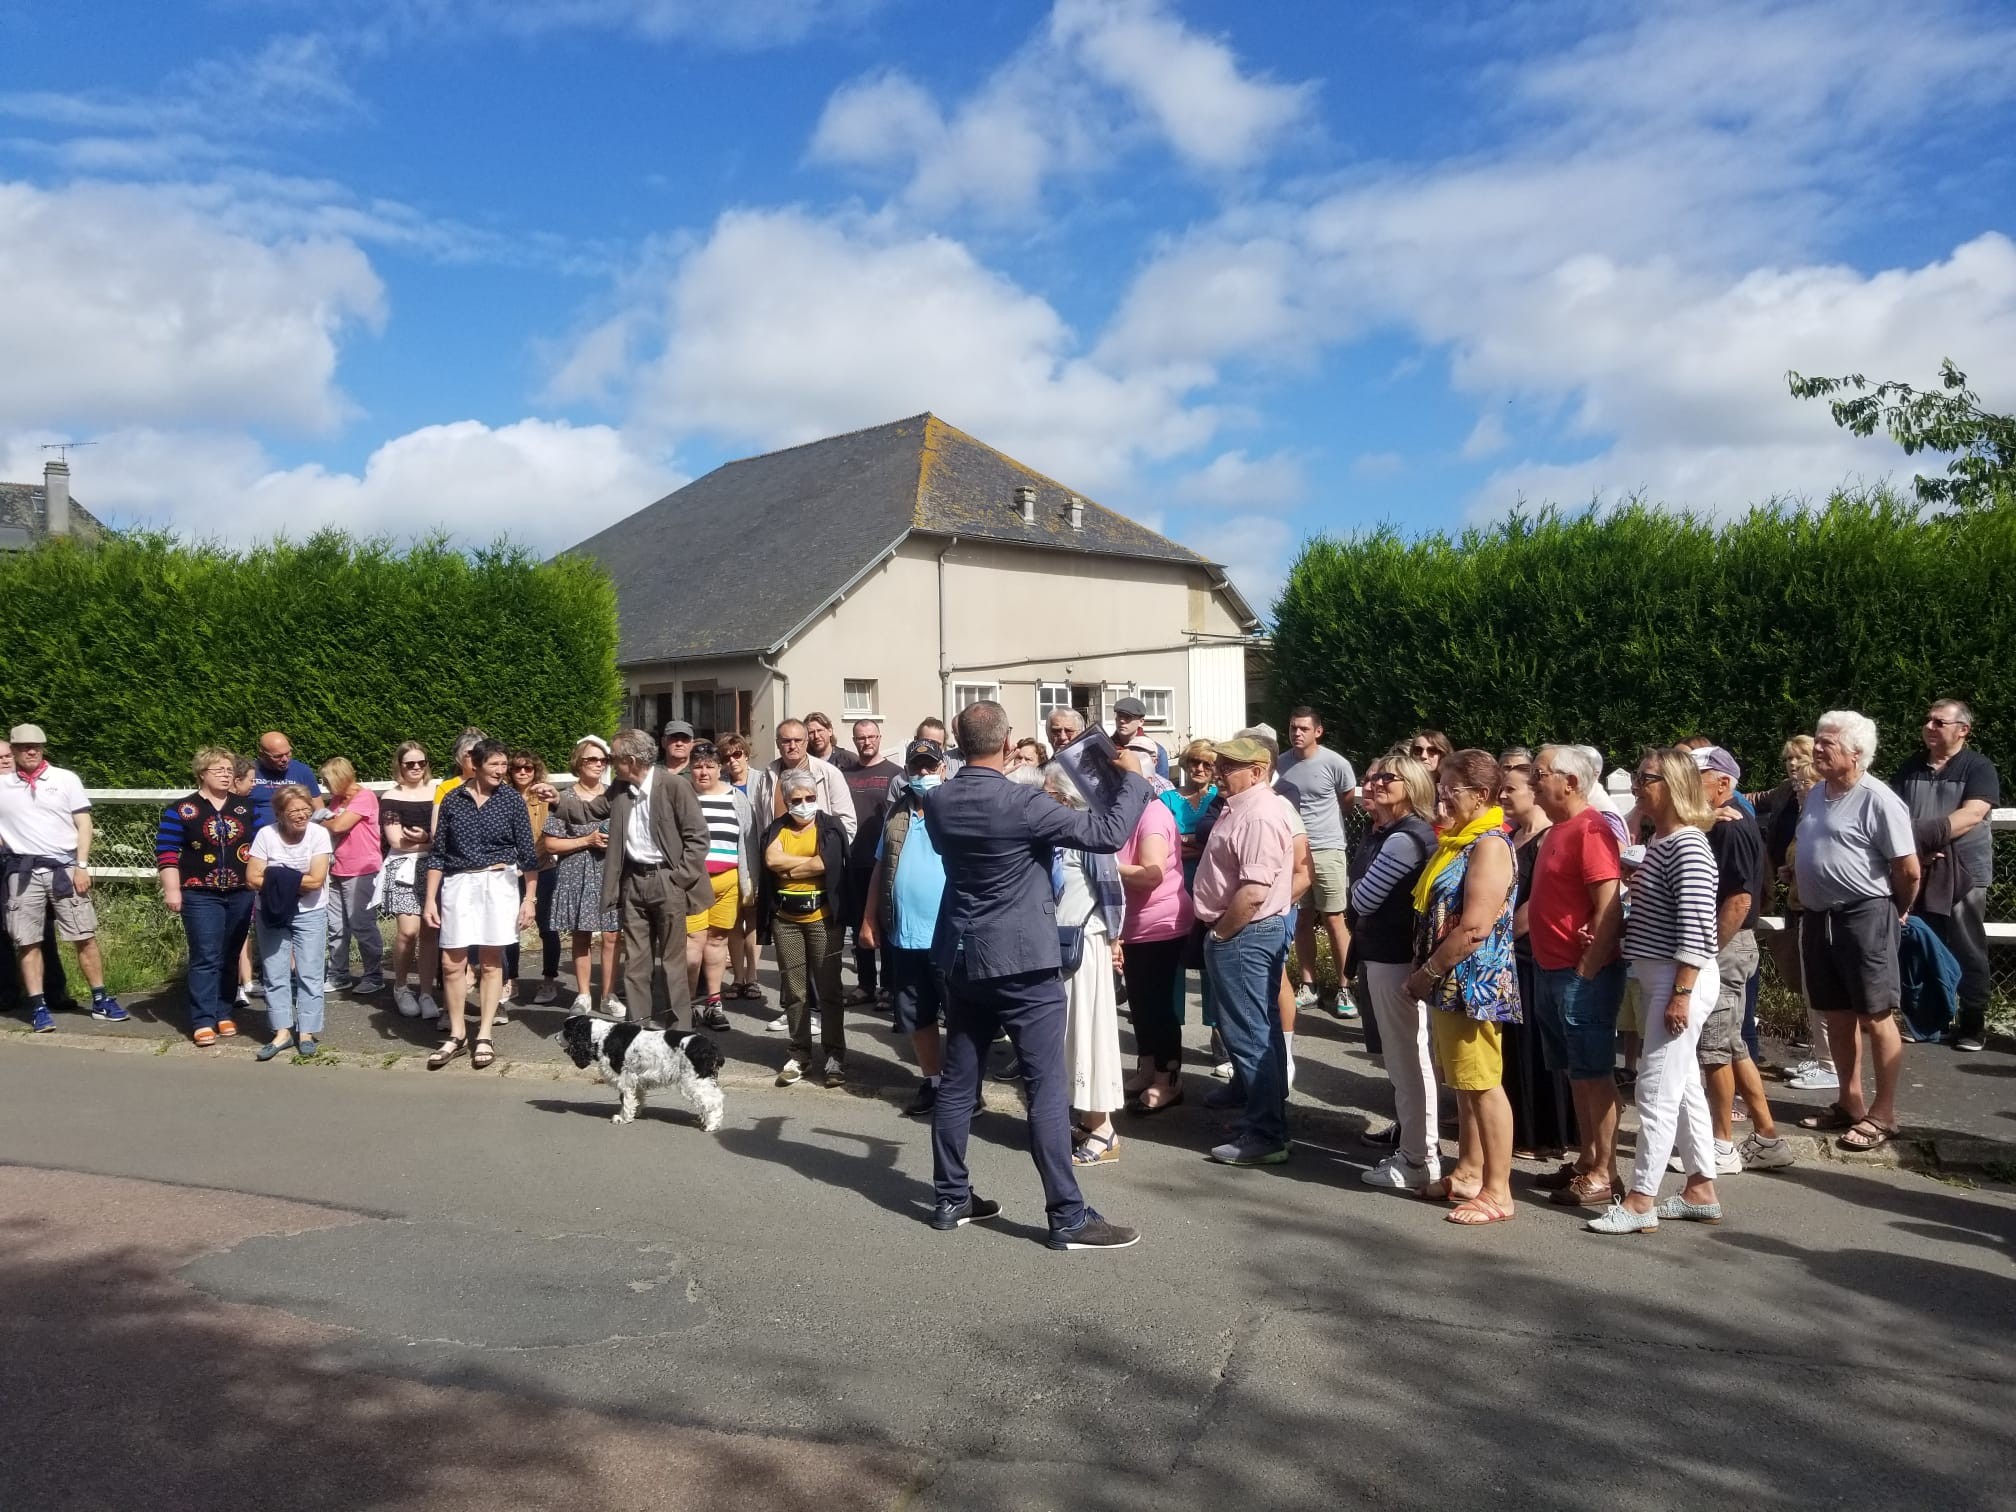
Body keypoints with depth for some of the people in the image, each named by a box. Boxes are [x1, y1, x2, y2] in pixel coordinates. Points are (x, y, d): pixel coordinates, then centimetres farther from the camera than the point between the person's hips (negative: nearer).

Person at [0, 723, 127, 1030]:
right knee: (26, 942, 3)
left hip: (64, 867, -1)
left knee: (85, 937, 0)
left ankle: (100, 1001, 8)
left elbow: (83, 824, 4)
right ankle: (38, 1006, 10)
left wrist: (82, 866, -4)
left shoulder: (65, 778, 4)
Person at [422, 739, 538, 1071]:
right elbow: (437, 853, 8)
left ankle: (484, 1036, 11)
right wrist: (430, 898, 4)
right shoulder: (453, 800, 4)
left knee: (491, 961, 3)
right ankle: (456, 1035, 13)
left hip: (499, 883, -1)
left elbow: (527, 852, 2)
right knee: (451, 962, 0)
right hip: (457, 884, 1)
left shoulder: (511, 799, 1)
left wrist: (529, 897, -2)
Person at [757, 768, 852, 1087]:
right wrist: (812, 862, -11)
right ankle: (800, 1053, 17)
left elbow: (828, 864, -15)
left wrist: (789, 868, -7)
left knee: (829, 989, 0)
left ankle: (835, 1056, 5)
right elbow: (771, 859, -10)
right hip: (785, 919, 3)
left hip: (822, 917, -3)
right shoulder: (776, 829, 9)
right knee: (794, 991, 8)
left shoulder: (831, 826, 1)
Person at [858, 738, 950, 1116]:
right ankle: (931, 1081, 28)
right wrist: (869, 920, 11)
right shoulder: (896, 814, 11)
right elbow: (879, 869, 15)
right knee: (916, 1016, 14)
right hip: (903, 933, 5)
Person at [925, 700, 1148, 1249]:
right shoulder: (1021, 803, -19)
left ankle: (951, 1198, 23)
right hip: (1022, 961, -7)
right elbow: (1108, 833, -17)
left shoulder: (937, 801, 1)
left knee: (958, 1081, 13)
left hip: (962, 958, 7)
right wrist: (1135, 779, -2)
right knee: (1047, 1088, -3)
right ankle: (1068, 1217, 0)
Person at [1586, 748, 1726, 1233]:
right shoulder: (1658, 841, 12)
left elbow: (1695, 930, -21)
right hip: (1660, 979, 10)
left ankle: (1640, 1200, 1)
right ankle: (1701, 1191, 25)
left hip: (1681, 981, -10)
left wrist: (1681, 994, -22)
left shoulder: (1688, 846, -17)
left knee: (1657, 1089, -5)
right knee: (1683, 1086, 15)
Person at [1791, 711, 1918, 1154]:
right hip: (1818, 917, 8)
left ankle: (1883, 1116, 10)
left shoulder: (1878, 801, -15)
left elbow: (1909, 869, -13)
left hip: (1865, 917, -8)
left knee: (1875, 1017, 0)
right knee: (1837, 1015, 15)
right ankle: (1850, 1103, 27)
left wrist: (1899, 912, 0)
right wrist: (1807, 900, 15)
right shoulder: (1815, 794, 10)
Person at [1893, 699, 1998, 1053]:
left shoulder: (1978, 768, -1)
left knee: (1967, 953, 2)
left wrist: (1922, 833, -24)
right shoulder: (1910, 768, 12)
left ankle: (1972, 1026, 11)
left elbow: (1972, 815, -15)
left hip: (1963, 874, -4)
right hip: (1917, 873, 4)